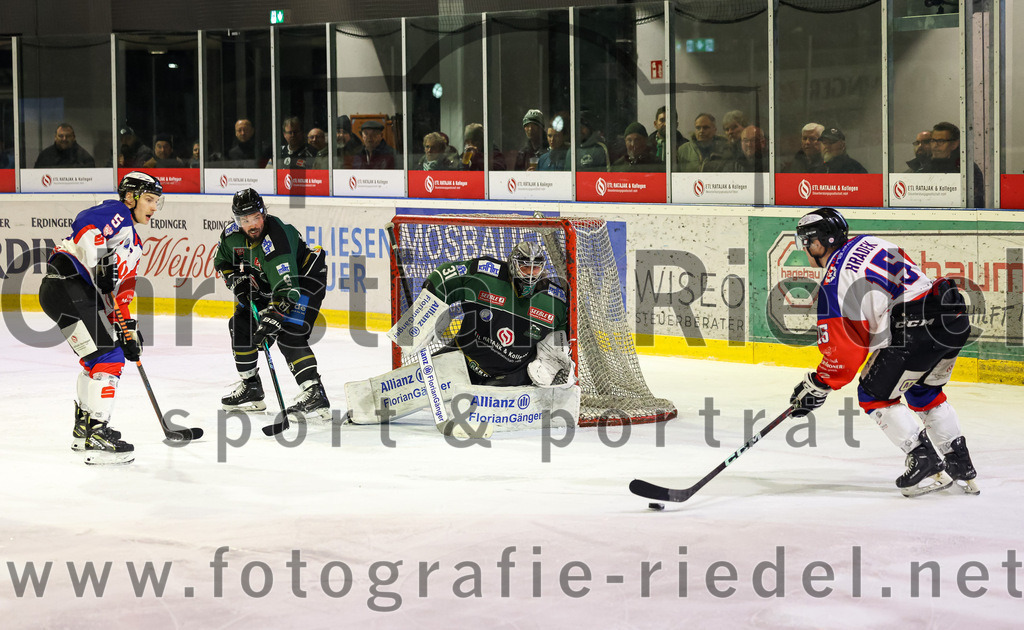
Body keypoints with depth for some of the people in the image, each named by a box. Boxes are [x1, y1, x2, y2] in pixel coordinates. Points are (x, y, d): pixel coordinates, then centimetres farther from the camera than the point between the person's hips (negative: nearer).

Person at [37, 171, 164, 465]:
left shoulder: (134, 243, 26)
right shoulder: (116, 214, -3)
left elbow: (122, 290, 25)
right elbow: (84, 225, -23)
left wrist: (128, 329, 18)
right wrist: (101, 264, -32)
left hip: (85, 295, 11)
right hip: (66, 284, -11)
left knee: (98, 358, 23)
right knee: (108, 357, -14)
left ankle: (85, 428, 37)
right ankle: (97, 437, -16)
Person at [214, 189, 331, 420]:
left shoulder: (276, 238, -38)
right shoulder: (232, 234, -14)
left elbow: (287, 287, -44)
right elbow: (222, 260, 9)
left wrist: (272, 319, -51)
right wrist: (237, 280, -8)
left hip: (305, 277, -8)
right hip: (266, 282, 8)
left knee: (289, 336, -24)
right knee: (241, 324, 7)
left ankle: (315, 395, -28)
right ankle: (251, 388, 23)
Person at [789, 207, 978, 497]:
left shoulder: (834, 283, -4)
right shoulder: (868, 242, 19)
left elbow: (843, 350, -4)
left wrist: (817, 386, 8)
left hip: (919, 327, -9)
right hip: (955, 316, 9)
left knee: (874, 394, 8)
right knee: (923, 391, 28)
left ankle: (924, 458, 3)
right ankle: (961, 465, 28)